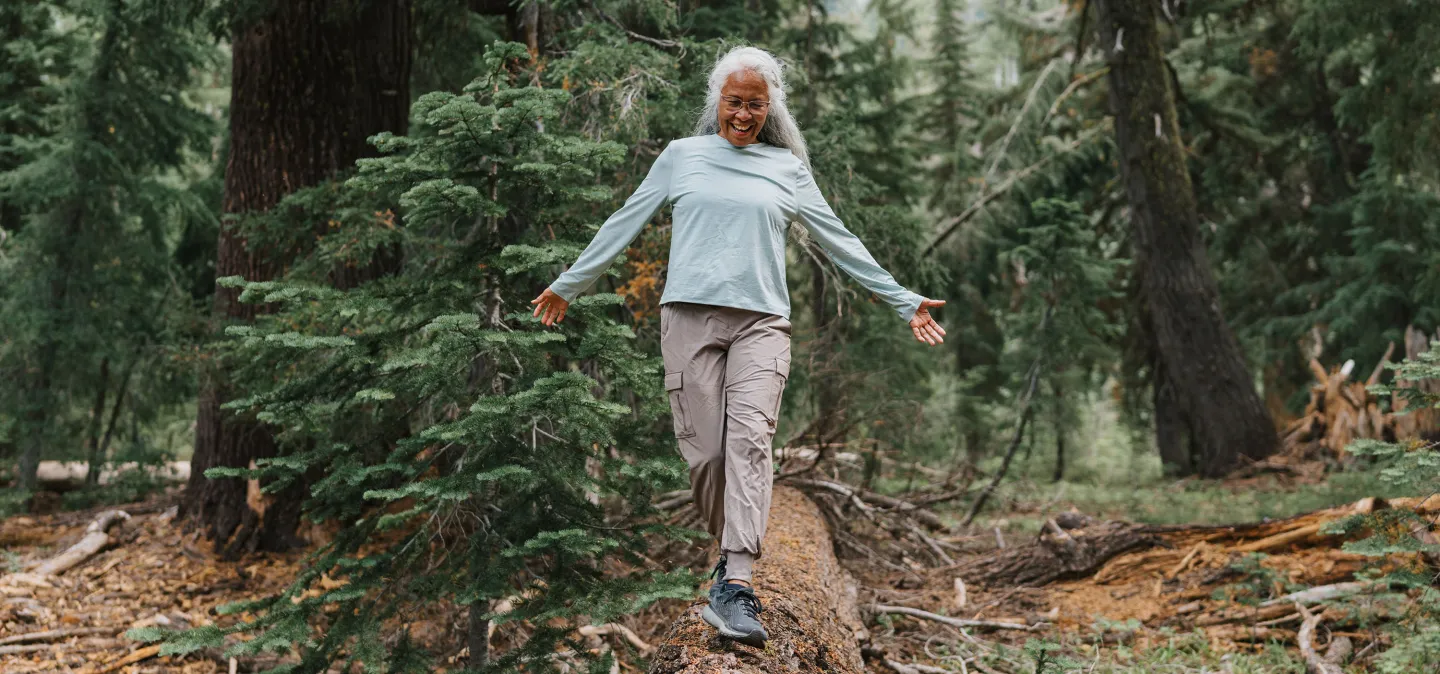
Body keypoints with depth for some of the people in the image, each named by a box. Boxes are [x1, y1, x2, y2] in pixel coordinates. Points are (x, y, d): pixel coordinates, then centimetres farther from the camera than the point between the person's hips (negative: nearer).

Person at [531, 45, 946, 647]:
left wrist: (904, 302, 16)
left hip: (761, 321, 0)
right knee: (705, 450, -7)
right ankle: (729, 549, 15)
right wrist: (569, 284, 21)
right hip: (690, 314, 1)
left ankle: (737, 587, -26)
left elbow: (840, 242, 17)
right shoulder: (681, 156, 14)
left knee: (749, 439, -18)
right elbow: (624, 225, 19)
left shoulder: (787, 168, 16)